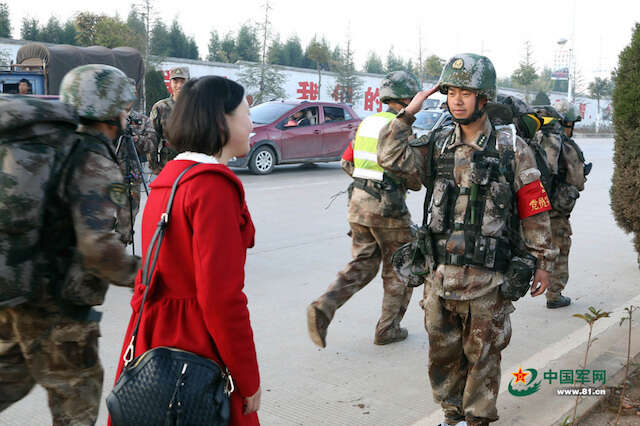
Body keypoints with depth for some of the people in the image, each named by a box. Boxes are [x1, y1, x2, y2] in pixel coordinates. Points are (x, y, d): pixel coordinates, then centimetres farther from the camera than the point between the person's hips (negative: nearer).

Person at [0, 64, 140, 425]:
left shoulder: (44, 143, 7)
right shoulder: (96, 165, -19)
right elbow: (98, 246, -29)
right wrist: (138, 275, -16)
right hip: (55, 304, -8)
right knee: (77, 393, 12)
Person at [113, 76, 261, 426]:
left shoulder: (167, 178, 9)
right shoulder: (213, 186, -19)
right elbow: (222, 296, -23)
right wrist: (248, 381, -15)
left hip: (153, 337, 8)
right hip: (197, 346, -8)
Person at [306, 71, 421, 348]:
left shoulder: (367, 123, 11)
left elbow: (347, 162, 15)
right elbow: (414, 179, -13)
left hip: (358, 202, 7)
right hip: (388, 208, -7)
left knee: (362, 265, 14)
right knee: (398, 270, 11)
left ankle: (323, 307, -4)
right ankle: (388, 329, 18)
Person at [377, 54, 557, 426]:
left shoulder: (512, 150, -4)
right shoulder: (437, 145, 6)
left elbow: (535, 210, -1)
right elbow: (392, 158, -6)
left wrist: (543, 261, 0)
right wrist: (408, 114, -8)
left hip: (488, 279, -3)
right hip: (441, 273, 4)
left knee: (482, 355, 10)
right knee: (444, 353, 15)